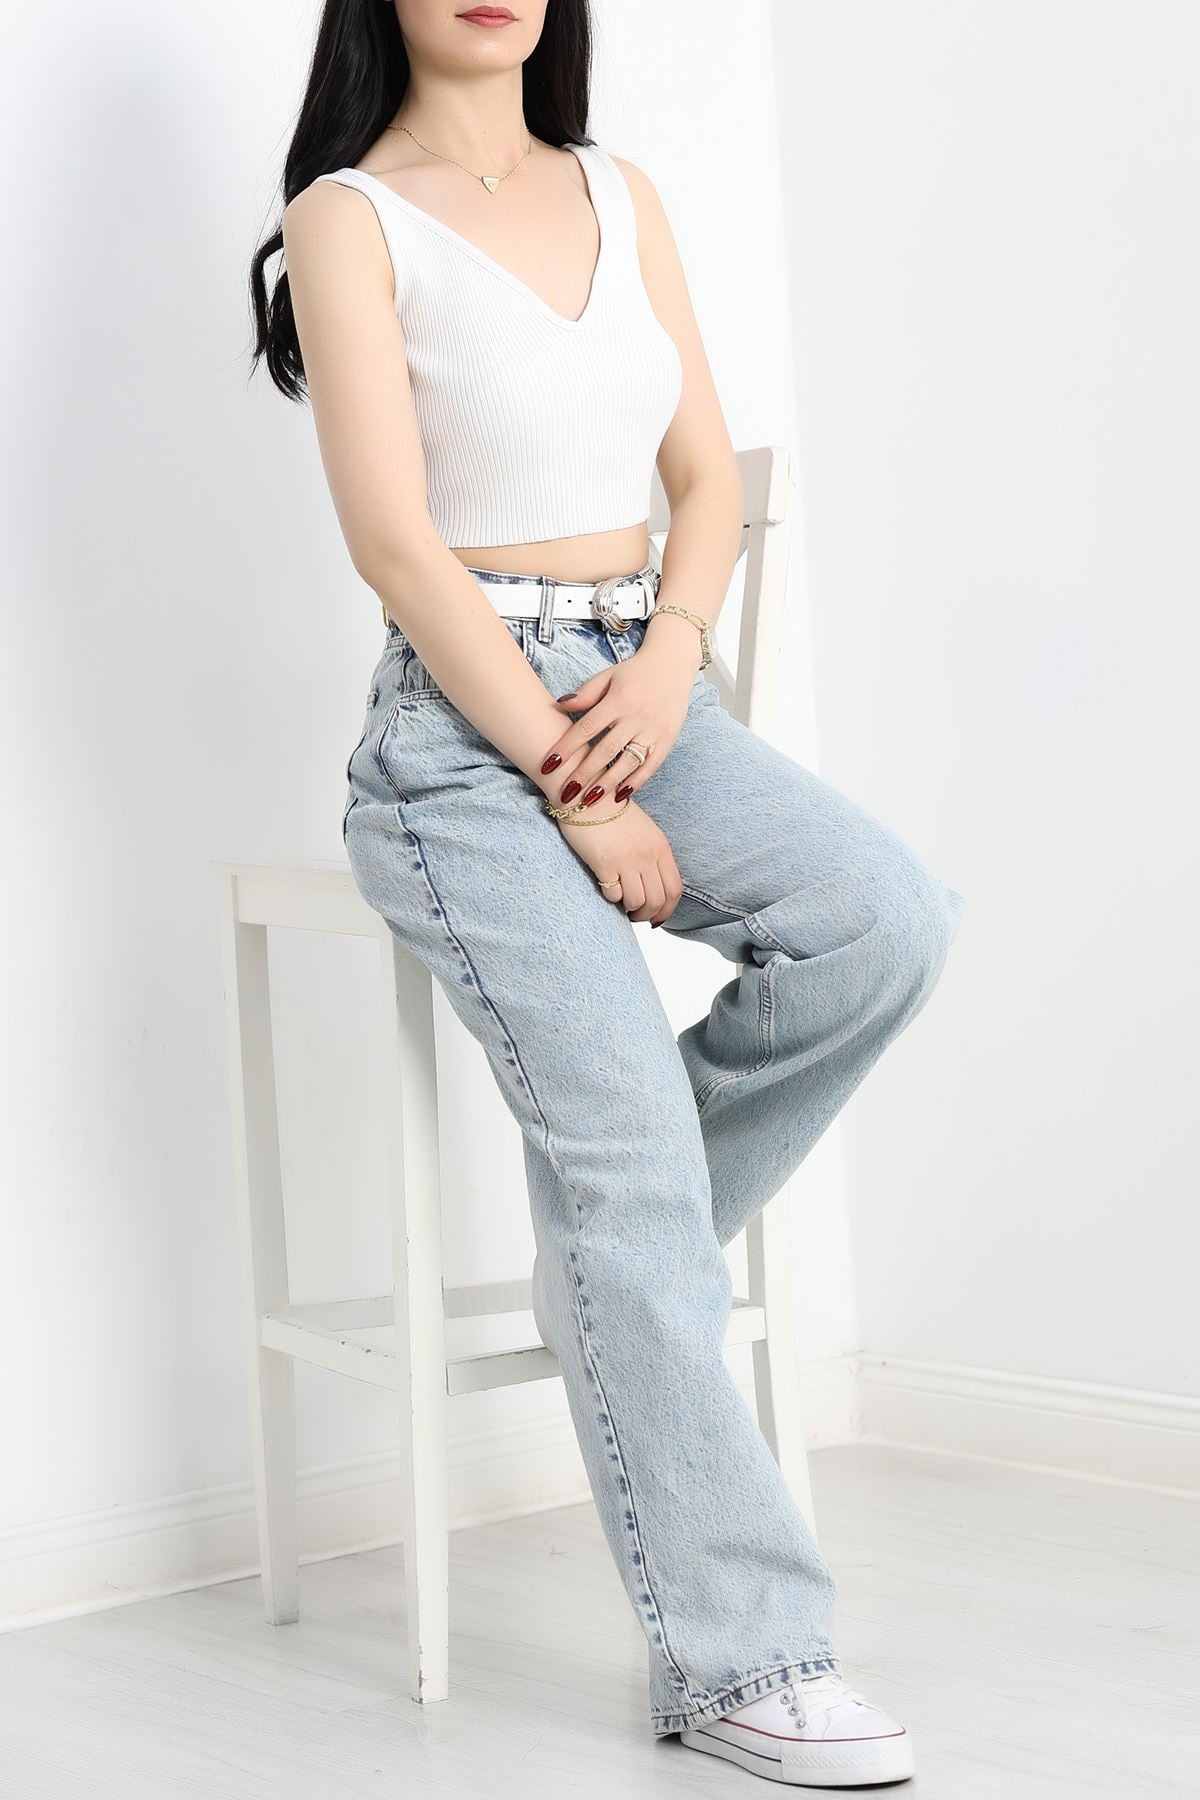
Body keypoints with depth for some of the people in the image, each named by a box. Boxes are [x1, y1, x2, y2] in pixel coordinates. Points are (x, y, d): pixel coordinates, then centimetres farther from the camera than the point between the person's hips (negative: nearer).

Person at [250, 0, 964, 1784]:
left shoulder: (622, 196, 15)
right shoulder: (349, 218, -3)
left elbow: (708, 472, 13)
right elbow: (396, 539, -11)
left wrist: (671, 662, -7)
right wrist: (575, 785, -14)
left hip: (641, 692, 6)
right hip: (466, 720, -6)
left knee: (888, 920, -22)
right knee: (630, 1149, -17)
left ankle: (614, 1244, 2)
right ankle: (735, 1656, -9)